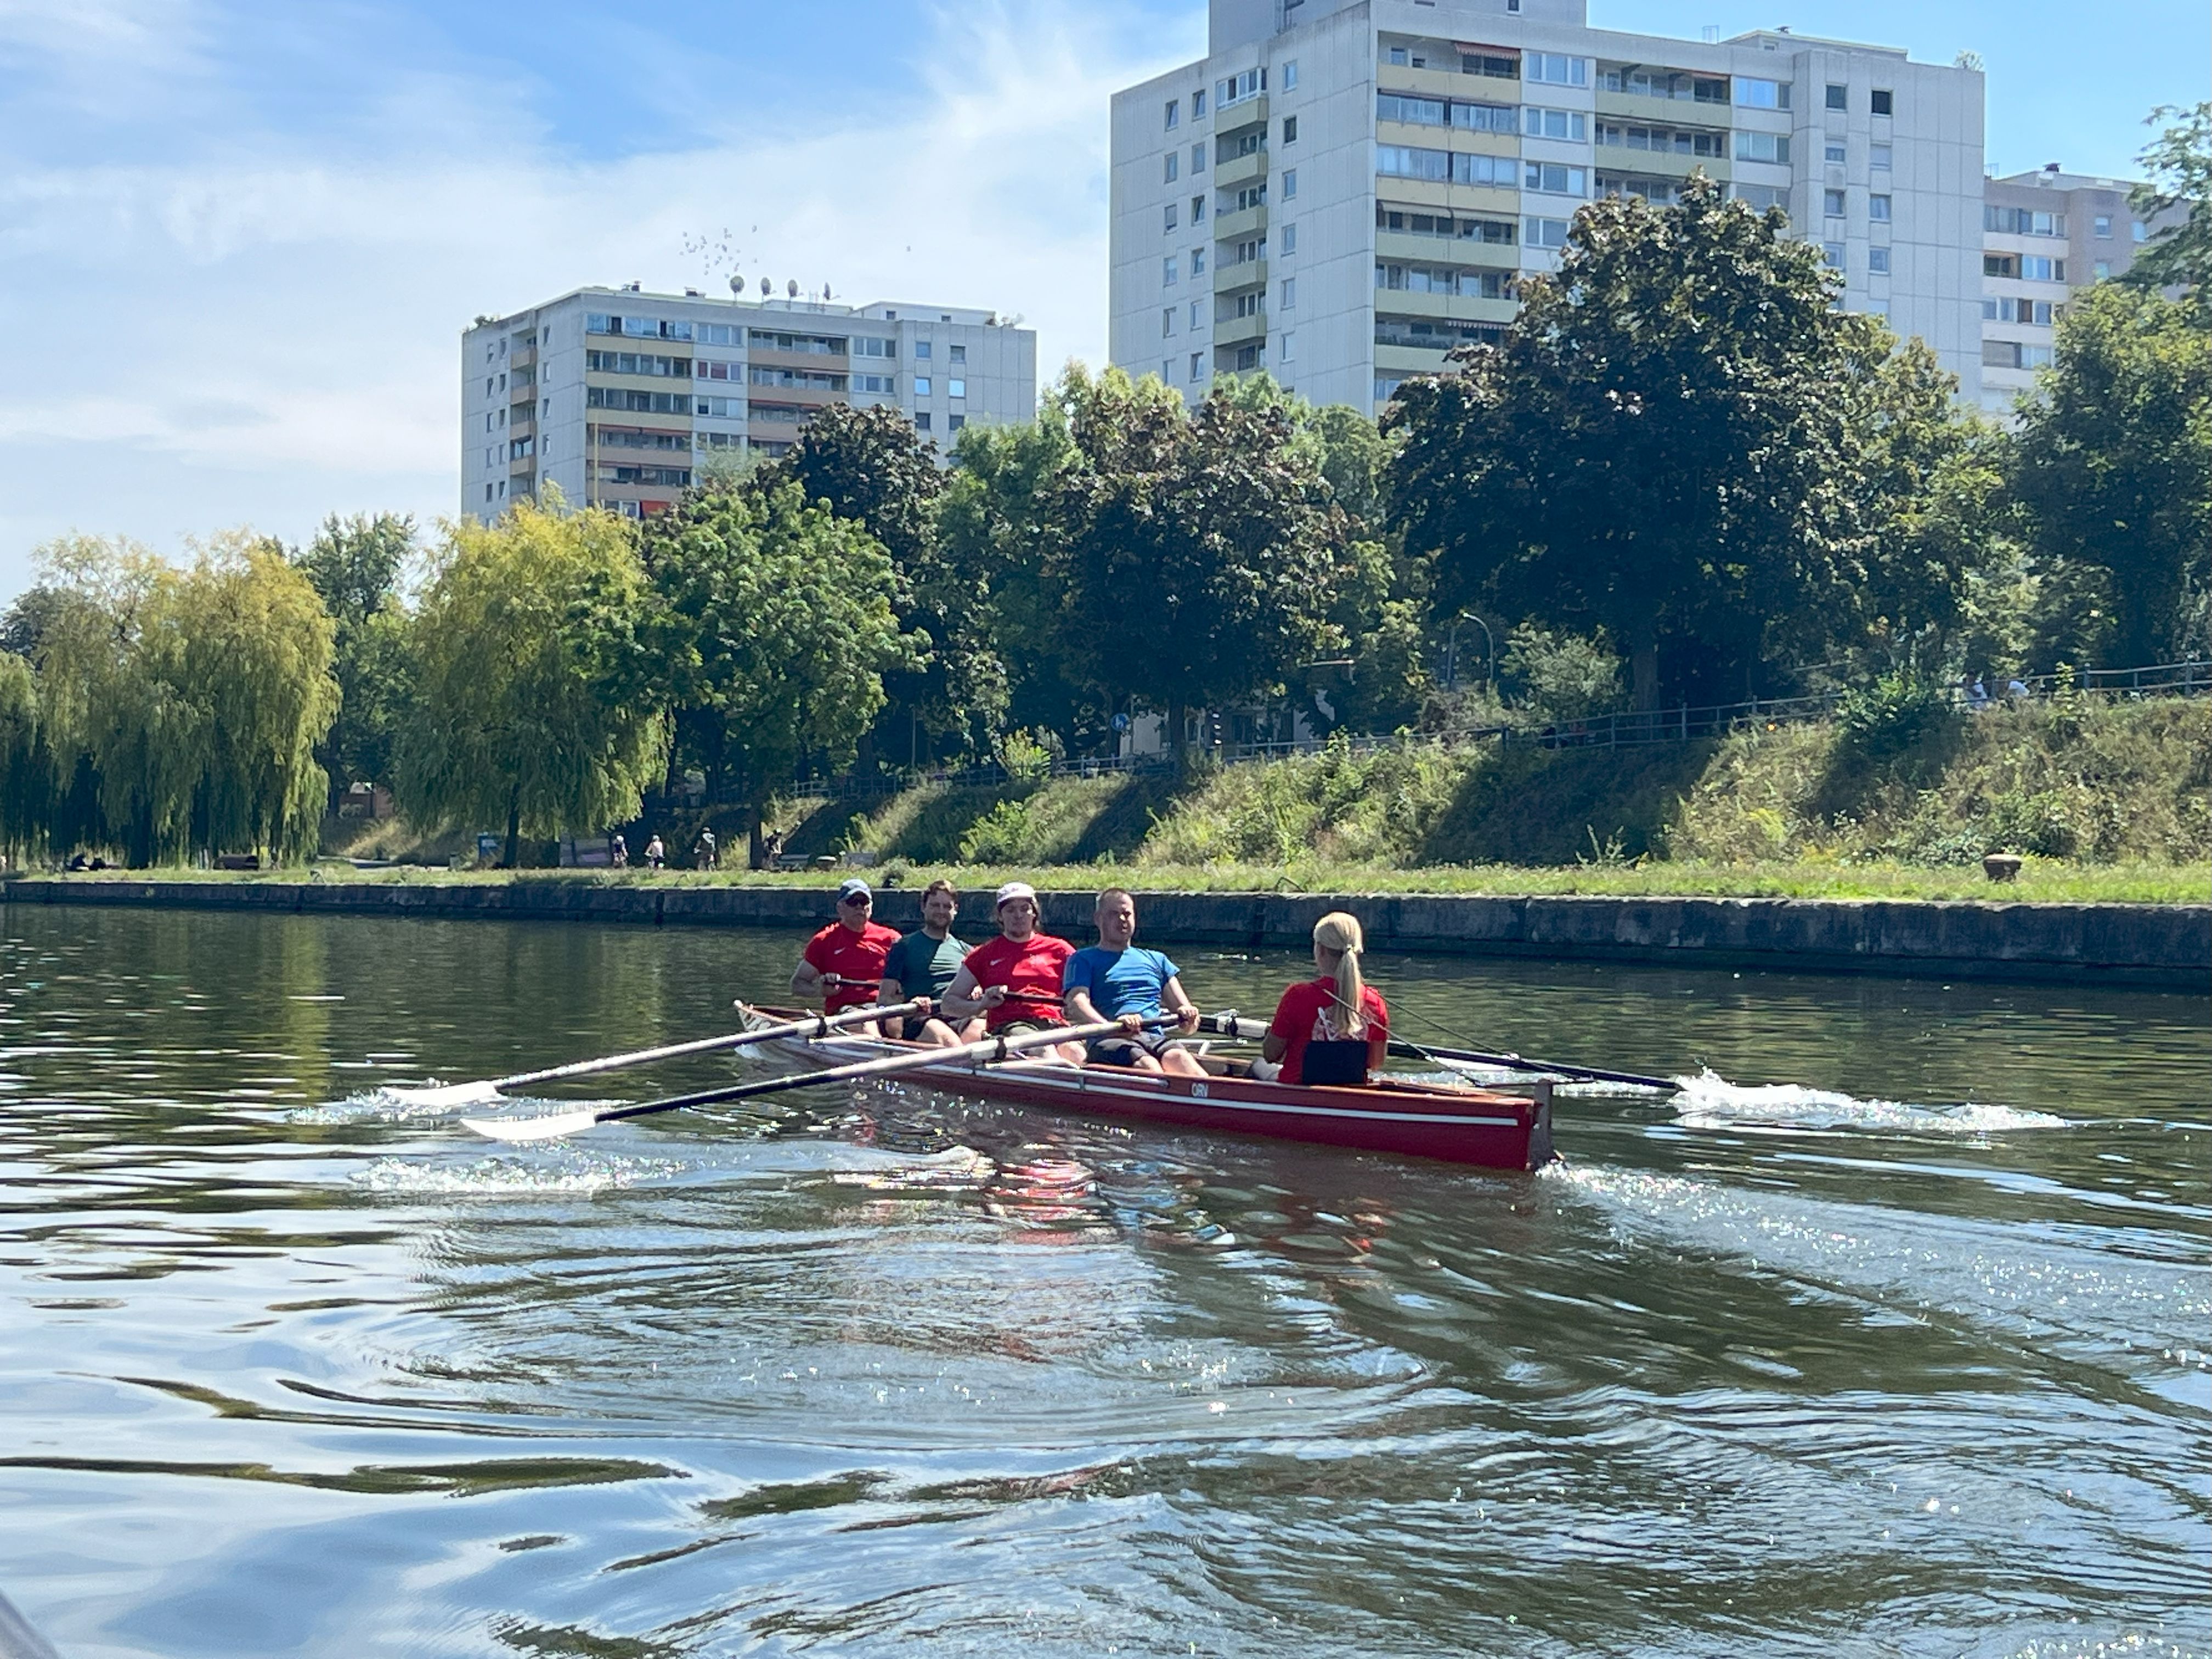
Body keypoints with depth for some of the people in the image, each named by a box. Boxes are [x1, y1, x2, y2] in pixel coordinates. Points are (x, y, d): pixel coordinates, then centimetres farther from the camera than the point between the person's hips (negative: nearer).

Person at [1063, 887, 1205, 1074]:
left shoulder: (1156, 960, 31)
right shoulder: (1084, 959, 17)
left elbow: (1182, 1007, 23)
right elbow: (1077, 1005, -2)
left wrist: (1188, 1014, -5)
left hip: (1156, 1038, 3)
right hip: (1108, 1042, -3)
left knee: (1179, 1058, -33)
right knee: (1145, 1063, -37)